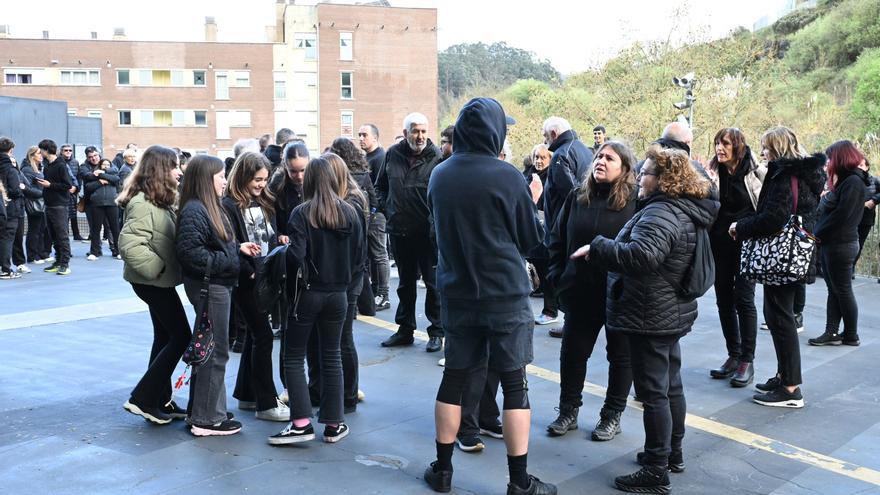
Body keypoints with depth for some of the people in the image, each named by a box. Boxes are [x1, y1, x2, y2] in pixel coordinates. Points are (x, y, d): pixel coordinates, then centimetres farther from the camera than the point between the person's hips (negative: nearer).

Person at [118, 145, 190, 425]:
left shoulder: (161, 201, 11)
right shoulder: (143, 204, -20)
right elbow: (130, 245, -28)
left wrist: (164, 267, 4)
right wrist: (157, 267, -21)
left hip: (159, 281, 10)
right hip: (152, 282, -10)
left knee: (165, 337, 14)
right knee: (181, 336, -6)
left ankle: (161, 402, 22)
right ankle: (142, 398, -1)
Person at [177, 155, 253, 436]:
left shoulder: (209, 207, 14)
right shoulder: (194, 210, -18)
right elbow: (190, 251, -25)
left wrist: (238, 247, 6)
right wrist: (227, 261, -20)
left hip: (219, 285, 10)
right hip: (208, 286, -10)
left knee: (208, 350, 17)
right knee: (216, 352, -2)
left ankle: (200, 411, 29)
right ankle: (207, 419, 8)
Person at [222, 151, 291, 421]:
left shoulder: (265, 202, 11)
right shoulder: (230, 206, -10)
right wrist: (250, 272, -18)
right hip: (247, 280, -7)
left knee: (254, 333, 14)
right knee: (263, 335, -7)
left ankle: (246, 394, 26)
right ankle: (266, 404, 0)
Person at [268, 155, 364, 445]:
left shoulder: (302, 214, -12)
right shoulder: (350, 213, 1)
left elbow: (296, 256, -18)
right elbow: (359, 257, 4)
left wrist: (298, 283, -1)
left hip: (308, 293, -4)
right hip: (338, 294, 4)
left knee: (293, 357, 6)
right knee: (331, 357, 12)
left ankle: (301, 423, 0)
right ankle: (334, 424, 15)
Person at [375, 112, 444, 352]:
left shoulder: (437, 157, -11)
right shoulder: (393, 154, 3)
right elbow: (380, 185, 17)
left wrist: (437, 221, -18)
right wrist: (387, 207, 7)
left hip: (428, 232, -5)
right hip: (400, 230, 5)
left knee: (433, 283, 3)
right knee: (405, 282, 16)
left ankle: (436, 332, 14)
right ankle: (405, 330, 28)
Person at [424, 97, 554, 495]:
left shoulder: (439, 175, 1)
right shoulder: (507, 177, -14)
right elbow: (531, 238, -3)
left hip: (456, 294, 5)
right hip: (506, 294, -5)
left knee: (453, 380, 13)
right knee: (515, 385, 3)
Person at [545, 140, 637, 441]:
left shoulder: (635, 201, -11)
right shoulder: (577, 197, 3)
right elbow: (557, 239, 9)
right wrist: (558, 276, 3)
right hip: (581, 292, 4)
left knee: (620, 355, 12)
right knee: (572, 352, 11)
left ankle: (612, 415, 27)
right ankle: (568, 411, 27)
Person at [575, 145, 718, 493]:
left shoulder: (661, 213, -22)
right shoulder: (685, 210, 12)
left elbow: (641, 256, -37)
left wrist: (597, 247, -28)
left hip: (651, 317, -11)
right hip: (672, 313, 11)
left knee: (653, 393, -4)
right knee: (671, 386, 19)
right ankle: (672, 453, 32)